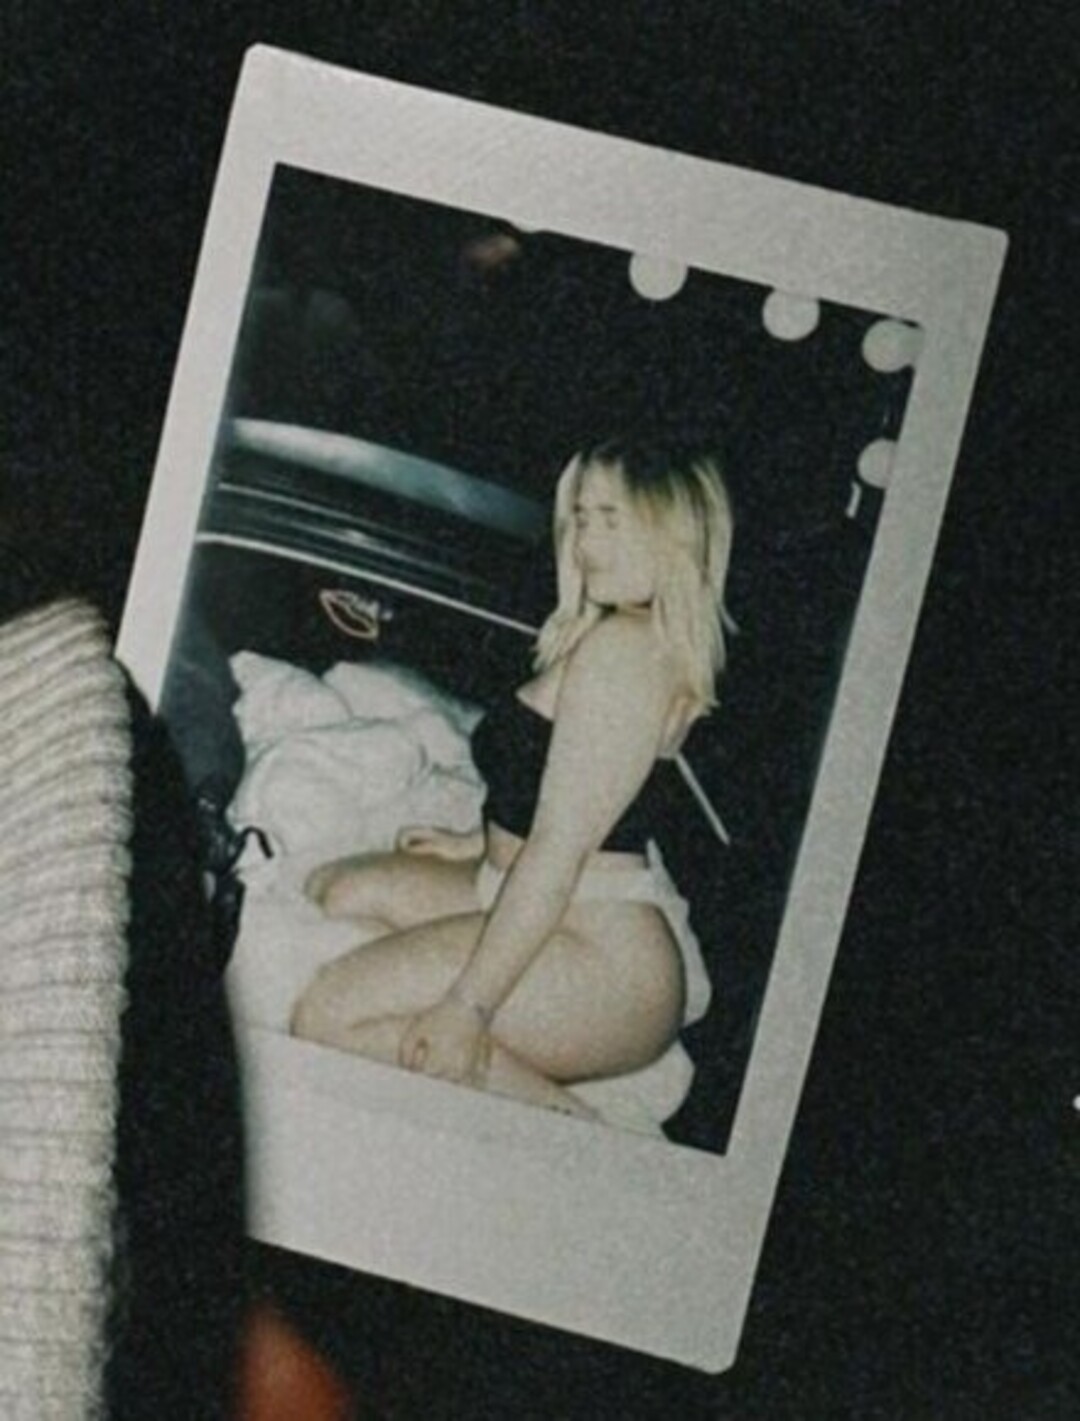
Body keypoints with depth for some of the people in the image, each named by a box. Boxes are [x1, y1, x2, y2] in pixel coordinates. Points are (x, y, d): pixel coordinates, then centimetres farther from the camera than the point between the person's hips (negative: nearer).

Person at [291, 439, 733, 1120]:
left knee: (330, 1015, -21)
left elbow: (561, 849, -21)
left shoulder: (624, 648, -16)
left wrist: (468, 1005, -21)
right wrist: (481, 845, 25)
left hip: (607, 961, -11)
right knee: (340, 890, 13)